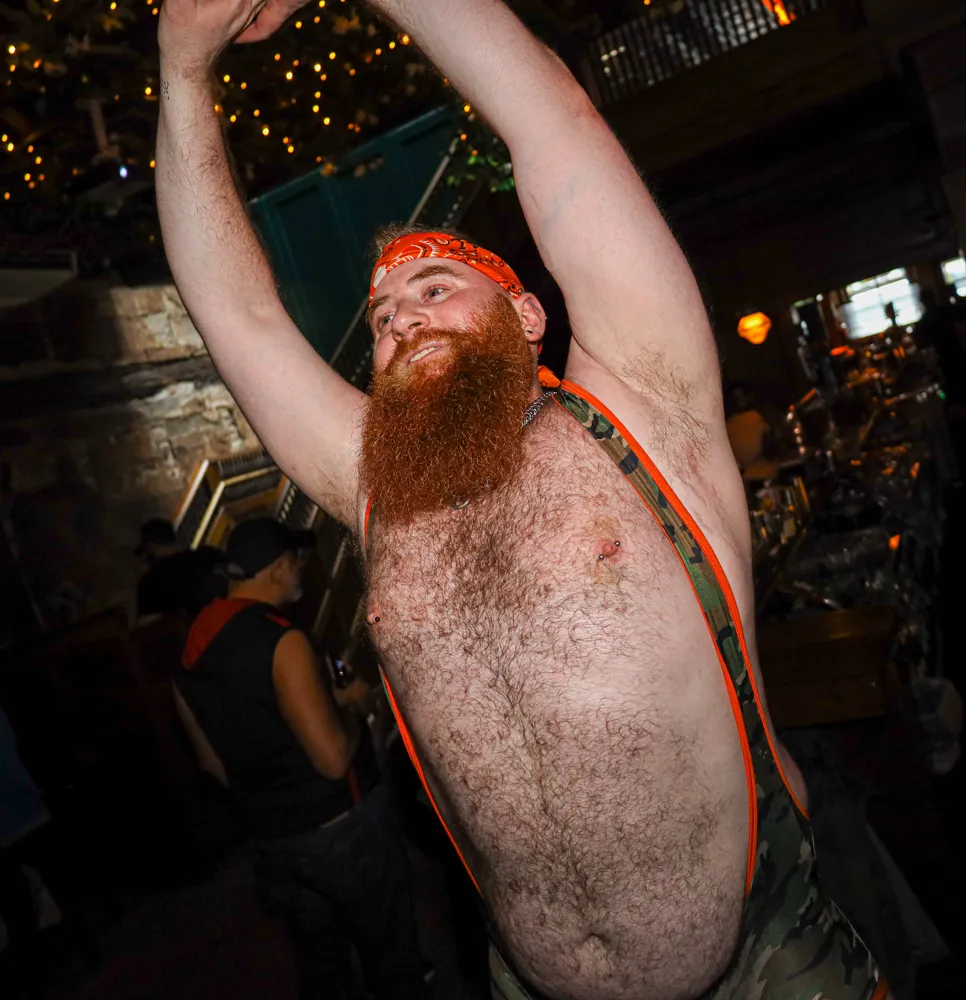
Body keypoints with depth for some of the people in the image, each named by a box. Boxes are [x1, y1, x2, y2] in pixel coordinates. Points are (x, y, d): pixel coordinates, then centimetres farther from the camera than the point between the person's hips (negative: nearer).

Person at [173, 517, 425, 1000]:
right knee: (390, 955, 13)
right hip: (342, 828, -7)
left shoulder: (189, 657, 2)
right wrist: (354, 709, -6)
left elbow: (214, 763, 12)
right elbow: (333, 758, -25)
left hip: (273, 844, 7)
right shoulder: (280, 641, -22)